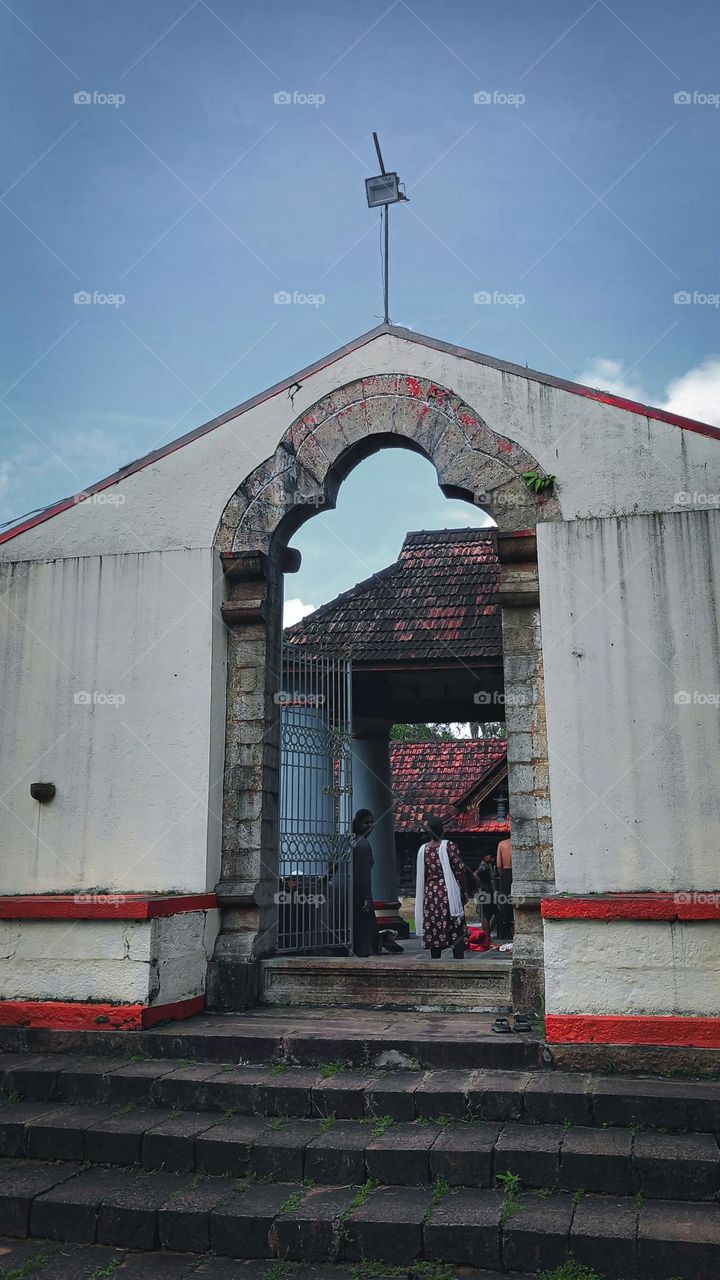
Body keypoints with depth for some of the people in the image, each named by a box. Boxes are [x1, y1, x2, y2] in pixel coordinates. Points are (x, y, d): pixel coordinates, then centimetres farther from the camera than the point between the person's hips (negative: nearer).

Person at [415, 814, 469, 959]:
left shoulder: (423, 849, 2)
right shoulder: (449, 846, -7)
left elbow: (420, 875, 7)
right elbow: (459, 871, -6)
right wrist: (464, 892, 3)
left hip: (430, 894, 3)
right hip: (449, 893, -3)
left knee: (433, 931, 8)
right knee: (457, 931, 2)